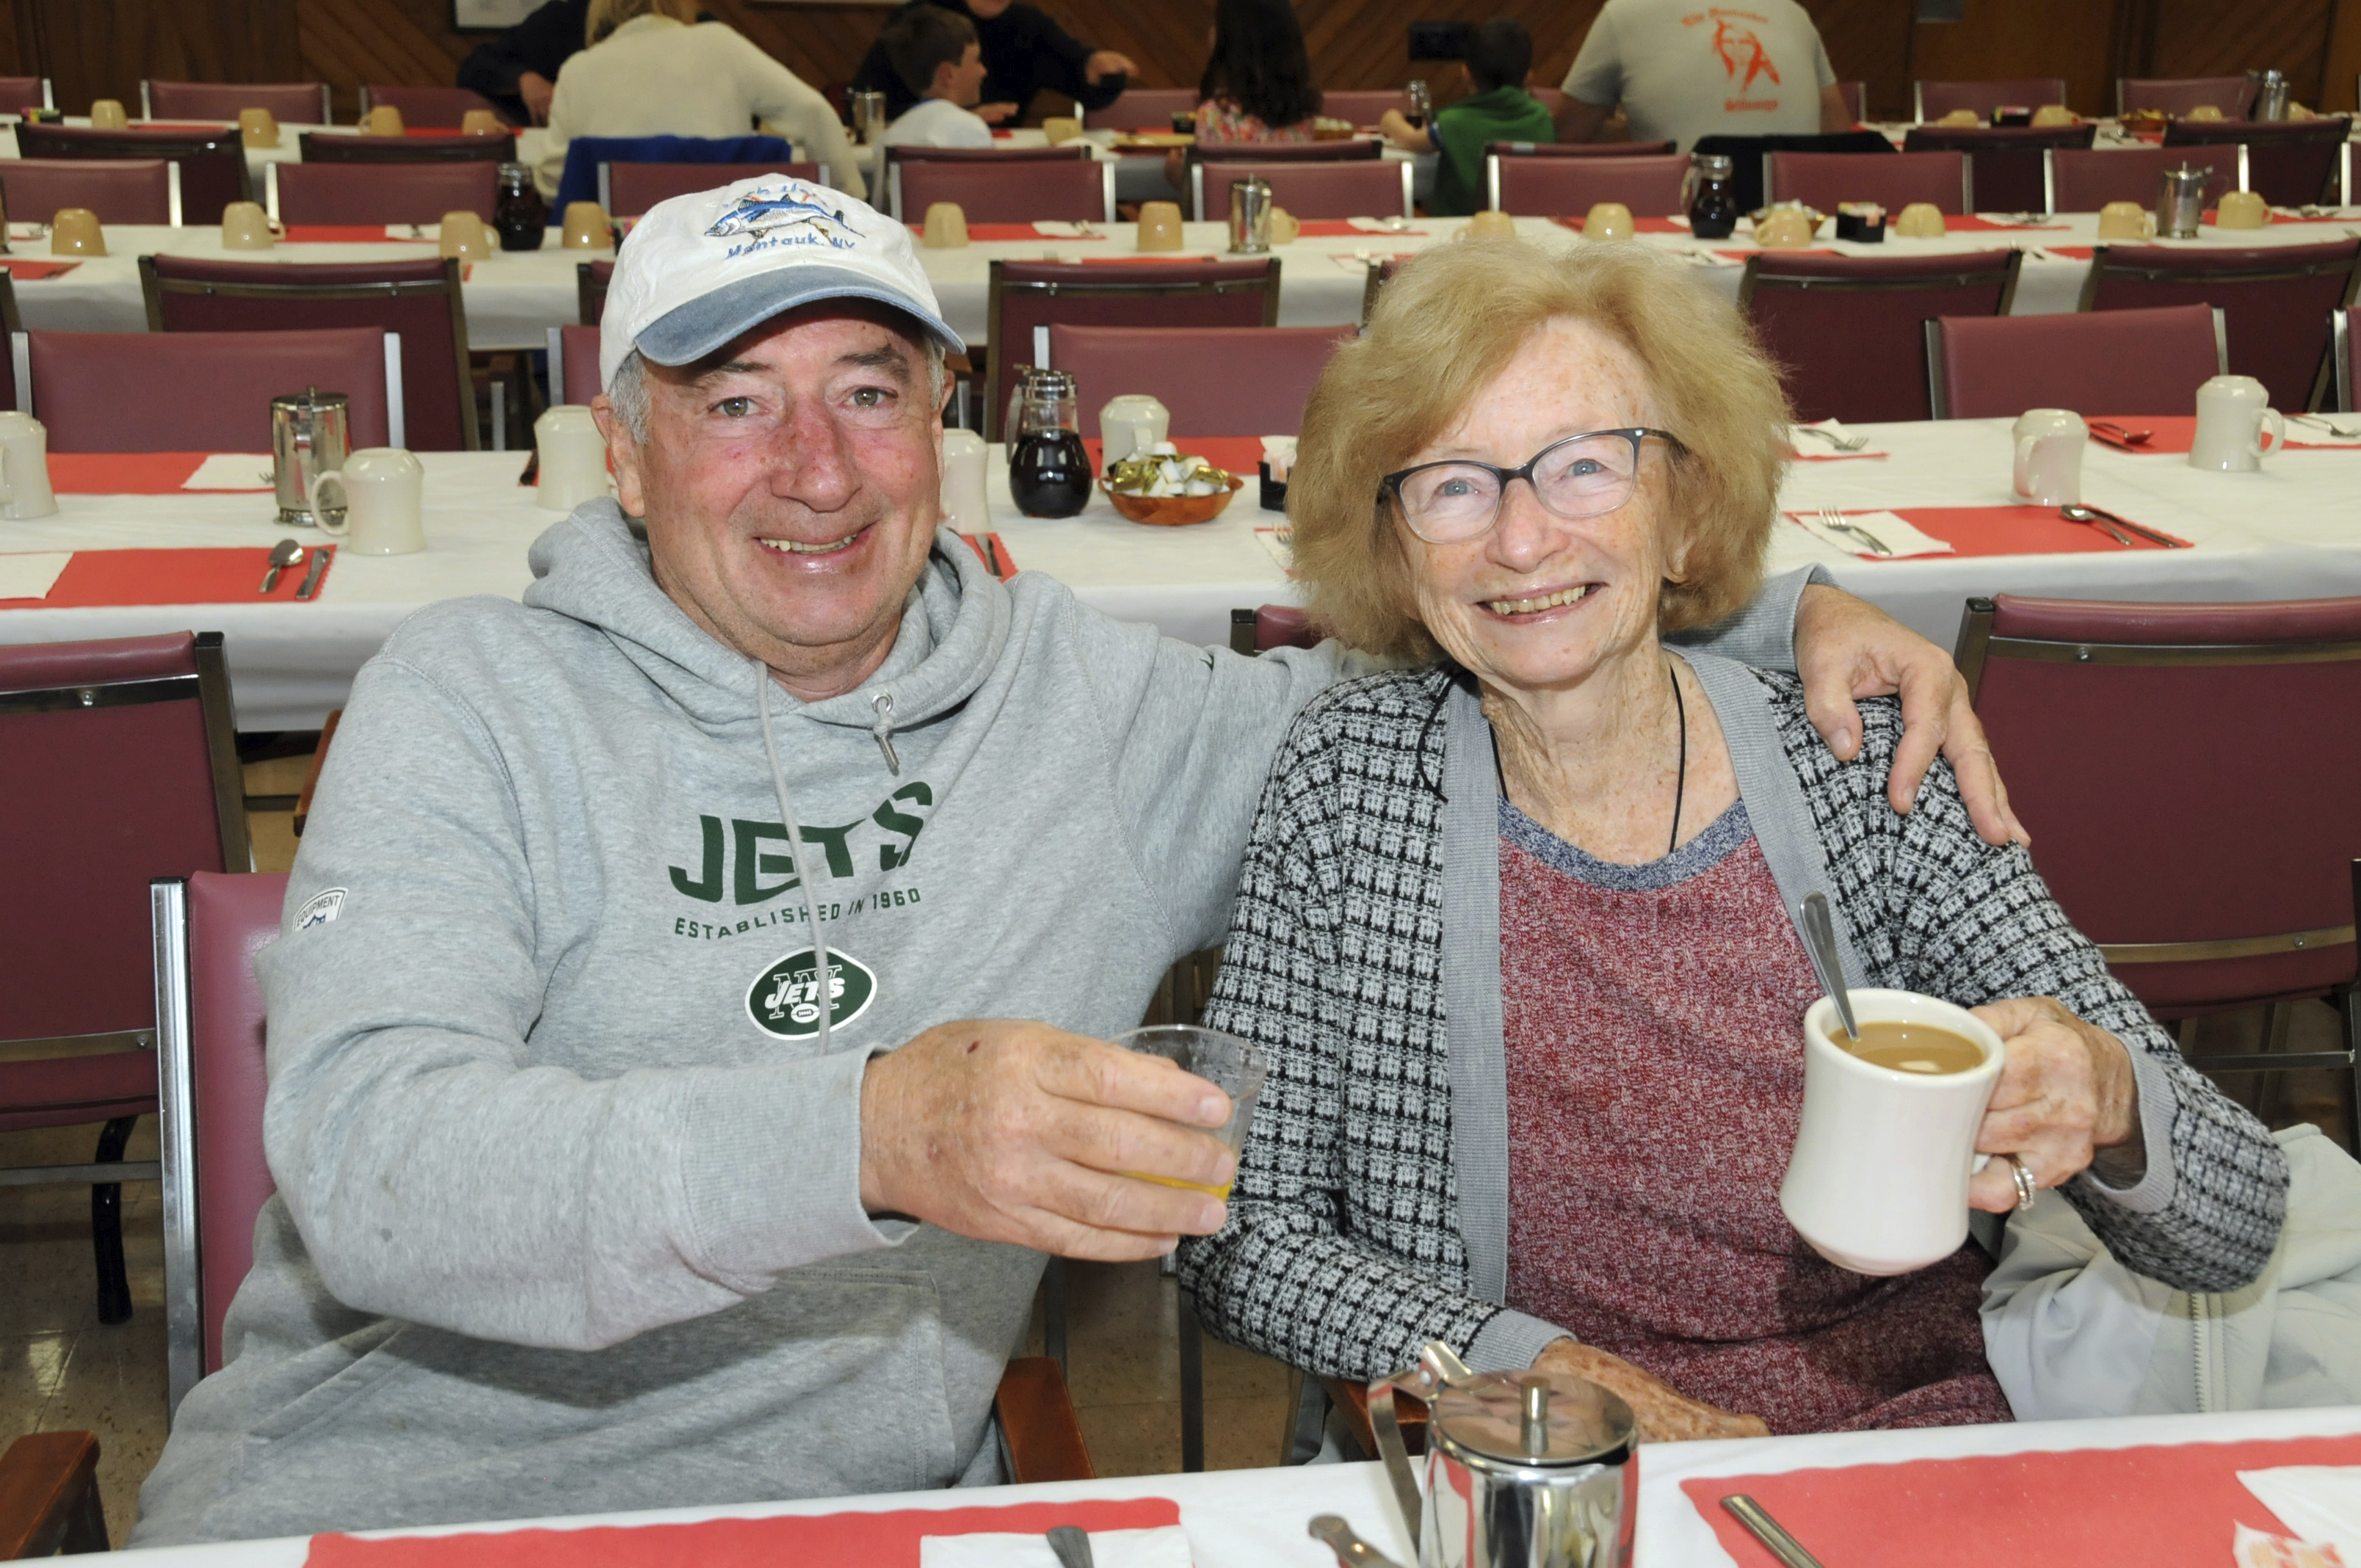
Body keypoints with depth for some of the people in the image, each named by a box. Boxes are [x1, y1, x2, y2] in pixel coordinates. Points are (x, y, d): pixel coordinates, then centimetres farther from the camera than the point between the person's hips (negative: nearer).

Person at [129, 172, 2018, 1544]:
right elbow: (366, 1161, -20)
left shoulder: (1077, 702, 7)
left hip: (870, 1500, 3)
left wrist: (1790, 606, 4)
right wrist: (867, 1134, -34)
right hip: (399, 1491, -3)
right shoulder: (479, 701, -4)